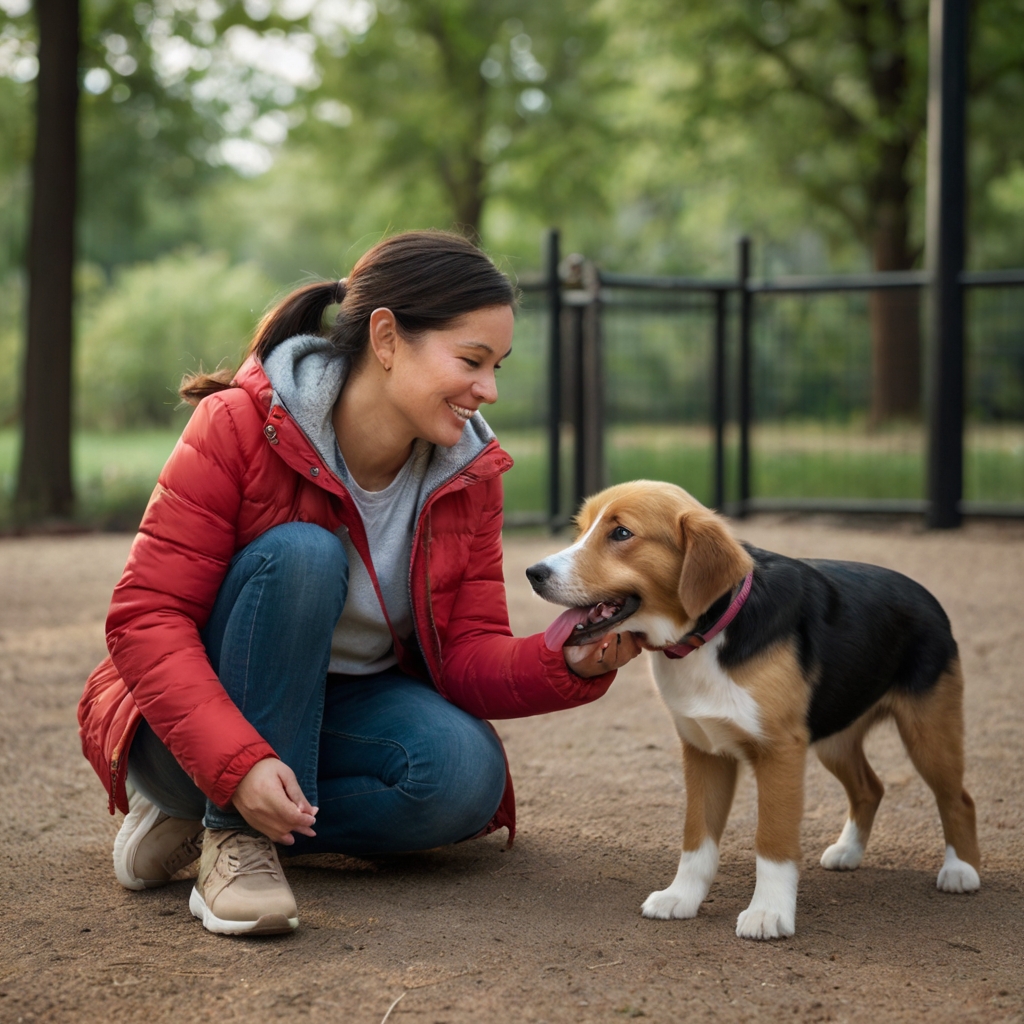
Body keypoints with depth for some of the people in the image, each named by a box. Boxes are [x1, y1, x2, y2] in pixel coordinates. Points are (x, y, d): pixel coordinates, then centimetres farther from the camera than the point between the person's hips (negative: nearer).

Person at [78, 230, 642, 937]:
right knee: (300, 554, -31)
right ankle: (234, 838, -23)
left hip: (350, 709, 5)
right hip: (208, 717, -4)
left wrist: (570, 665, -30)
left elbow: (470, 657, -8)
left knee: (467, 776, -27)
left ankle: (193, 815, -8)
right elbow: (146, 618, -24)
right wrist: (238, 763, -38)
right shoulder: (242, 426, -21)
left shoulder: (470, 472, -6)